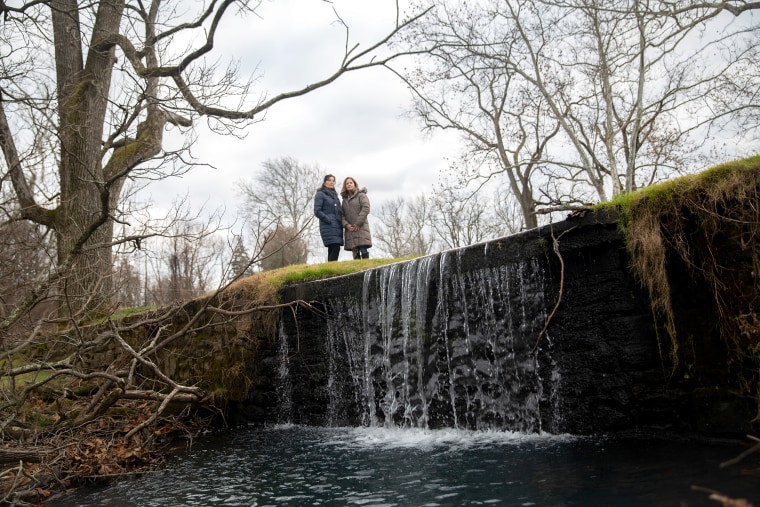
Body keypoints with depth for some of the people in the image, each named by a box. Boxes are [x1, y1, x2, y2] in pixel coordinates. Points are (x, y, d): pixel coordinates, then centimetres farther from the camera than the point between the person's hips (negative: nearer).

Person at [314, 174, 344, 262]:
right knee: (335, 249, -18)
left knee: (332, 250, 2)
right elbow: (317, 211, -8)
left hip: (337, 227, 7)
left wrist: (341, 222, 7)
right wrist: (329, 221, -13)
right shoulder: (320, 194, 1)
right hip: (328, 227, -7)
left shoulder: (335, 195, 23)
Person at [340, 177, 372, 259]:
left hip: (361, 228, -5)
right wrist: (346, 225, -7)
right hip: (350, 229, 5)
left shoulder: (361, 195, 6)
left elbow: (366, 209, -7)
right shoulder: (344, 200, 21)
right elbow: (342, 214, 12)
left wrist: (358, 223, -13)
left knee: (363, 250, -14)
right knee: (355, 252, 0)